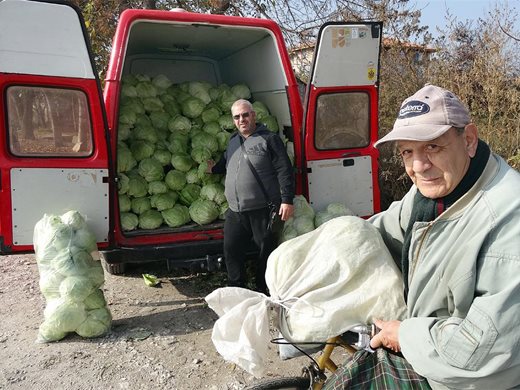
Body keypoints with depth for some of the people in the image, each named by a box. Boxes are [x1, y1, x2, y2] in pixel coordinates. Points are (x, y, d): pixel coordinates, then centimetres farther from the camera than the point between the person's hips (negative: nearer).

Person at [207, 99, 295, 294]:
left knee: (267, 251, 4)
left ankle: (264, 291, 19)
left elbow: (284, 170, -10)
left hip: (263, 210, -6)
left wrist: (287, 200, -15)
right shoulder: (233, 141, 17)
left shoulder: (269, 139, -3)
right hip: (235, 212, 6)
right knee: (231, 251, 7)